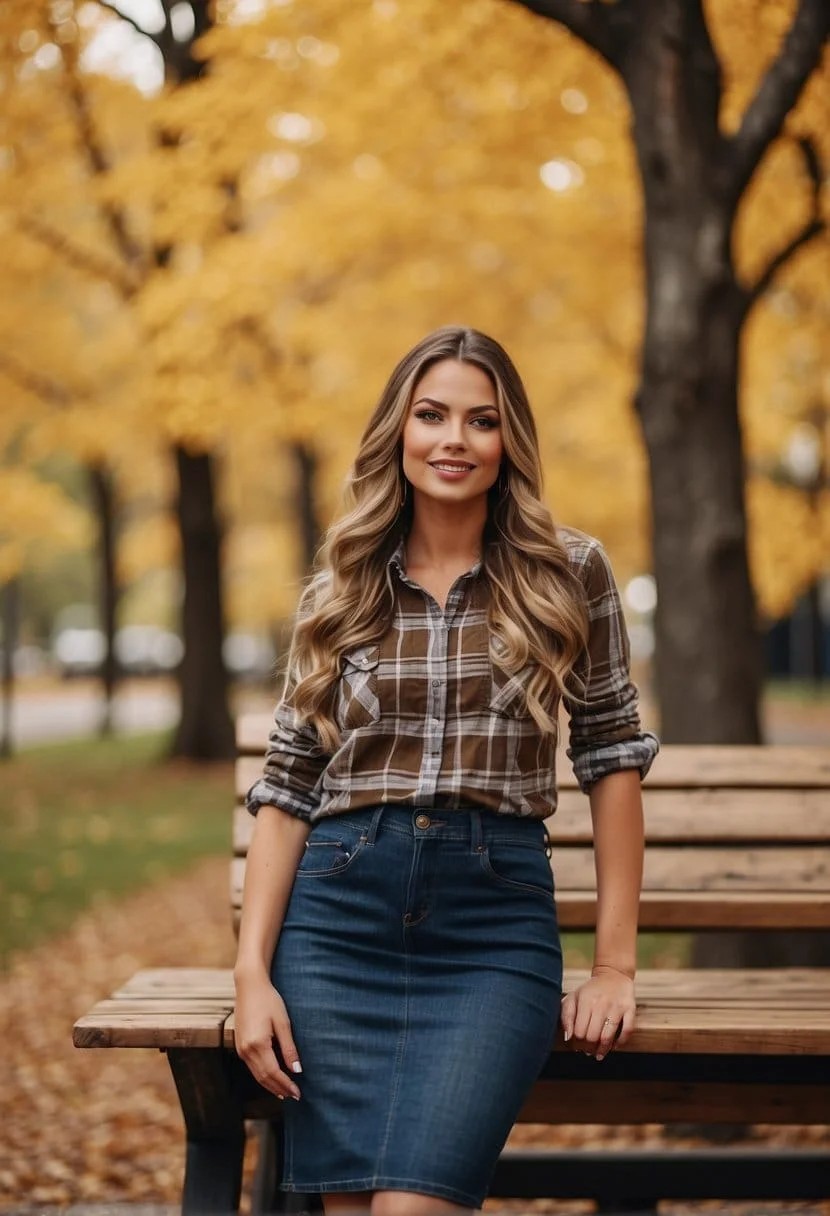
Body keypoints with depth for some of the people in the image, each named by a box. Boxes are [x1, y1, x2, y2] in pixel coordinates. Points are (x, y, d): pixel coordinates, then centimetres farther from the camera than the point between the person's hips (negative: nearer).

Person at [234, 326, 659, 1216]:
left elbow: (612, 757, 5)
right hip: (339, 918, 2)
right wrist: (252, 972, -3)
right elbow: (285, 788, 6)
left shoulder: (569, 574, 3)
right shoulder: (337, 594, 8)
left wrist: (615, 964, 2)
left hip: (495, 924, -2)